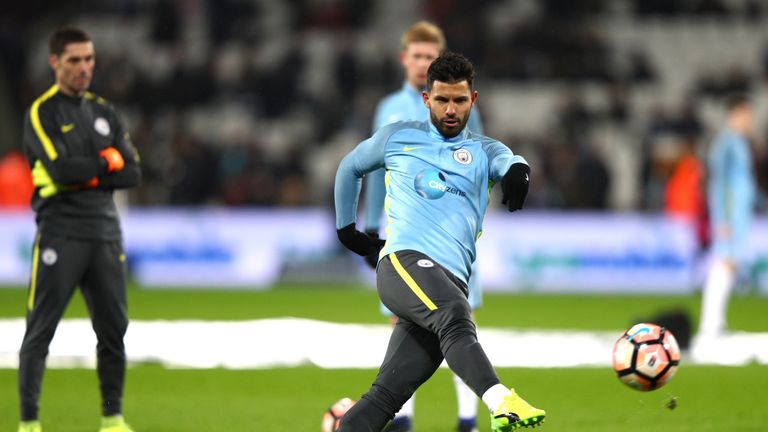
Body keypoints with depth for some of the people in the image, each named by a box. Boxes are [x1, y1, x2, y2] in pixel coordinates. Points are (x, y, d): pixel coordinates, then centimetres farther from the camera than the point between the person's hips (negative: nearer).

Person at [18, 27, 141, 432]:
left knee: (113, 330, 6)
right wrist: (106, 162, -4)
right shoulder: (42, 113, -3)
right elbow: (60, 169, -17)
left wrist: (86, 176, -8)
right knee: (40, 332, -6)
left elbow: (132, 173, 6)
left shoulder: (104, 112, 15)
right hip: (60, 230, -6)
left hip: (104, 231, 6)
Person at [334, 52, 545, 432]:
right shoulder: (398, 137, 20)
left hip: (452, 283, 4)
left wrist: (517, 170, -26)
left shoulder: (482, 150, 22)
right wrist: (346, 228, 33)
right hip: (405, 260, -4)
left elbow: (505, 161, -2)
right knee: (453, 315, -35)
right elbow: (350, 168, 36)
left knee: (387, 395, -6)